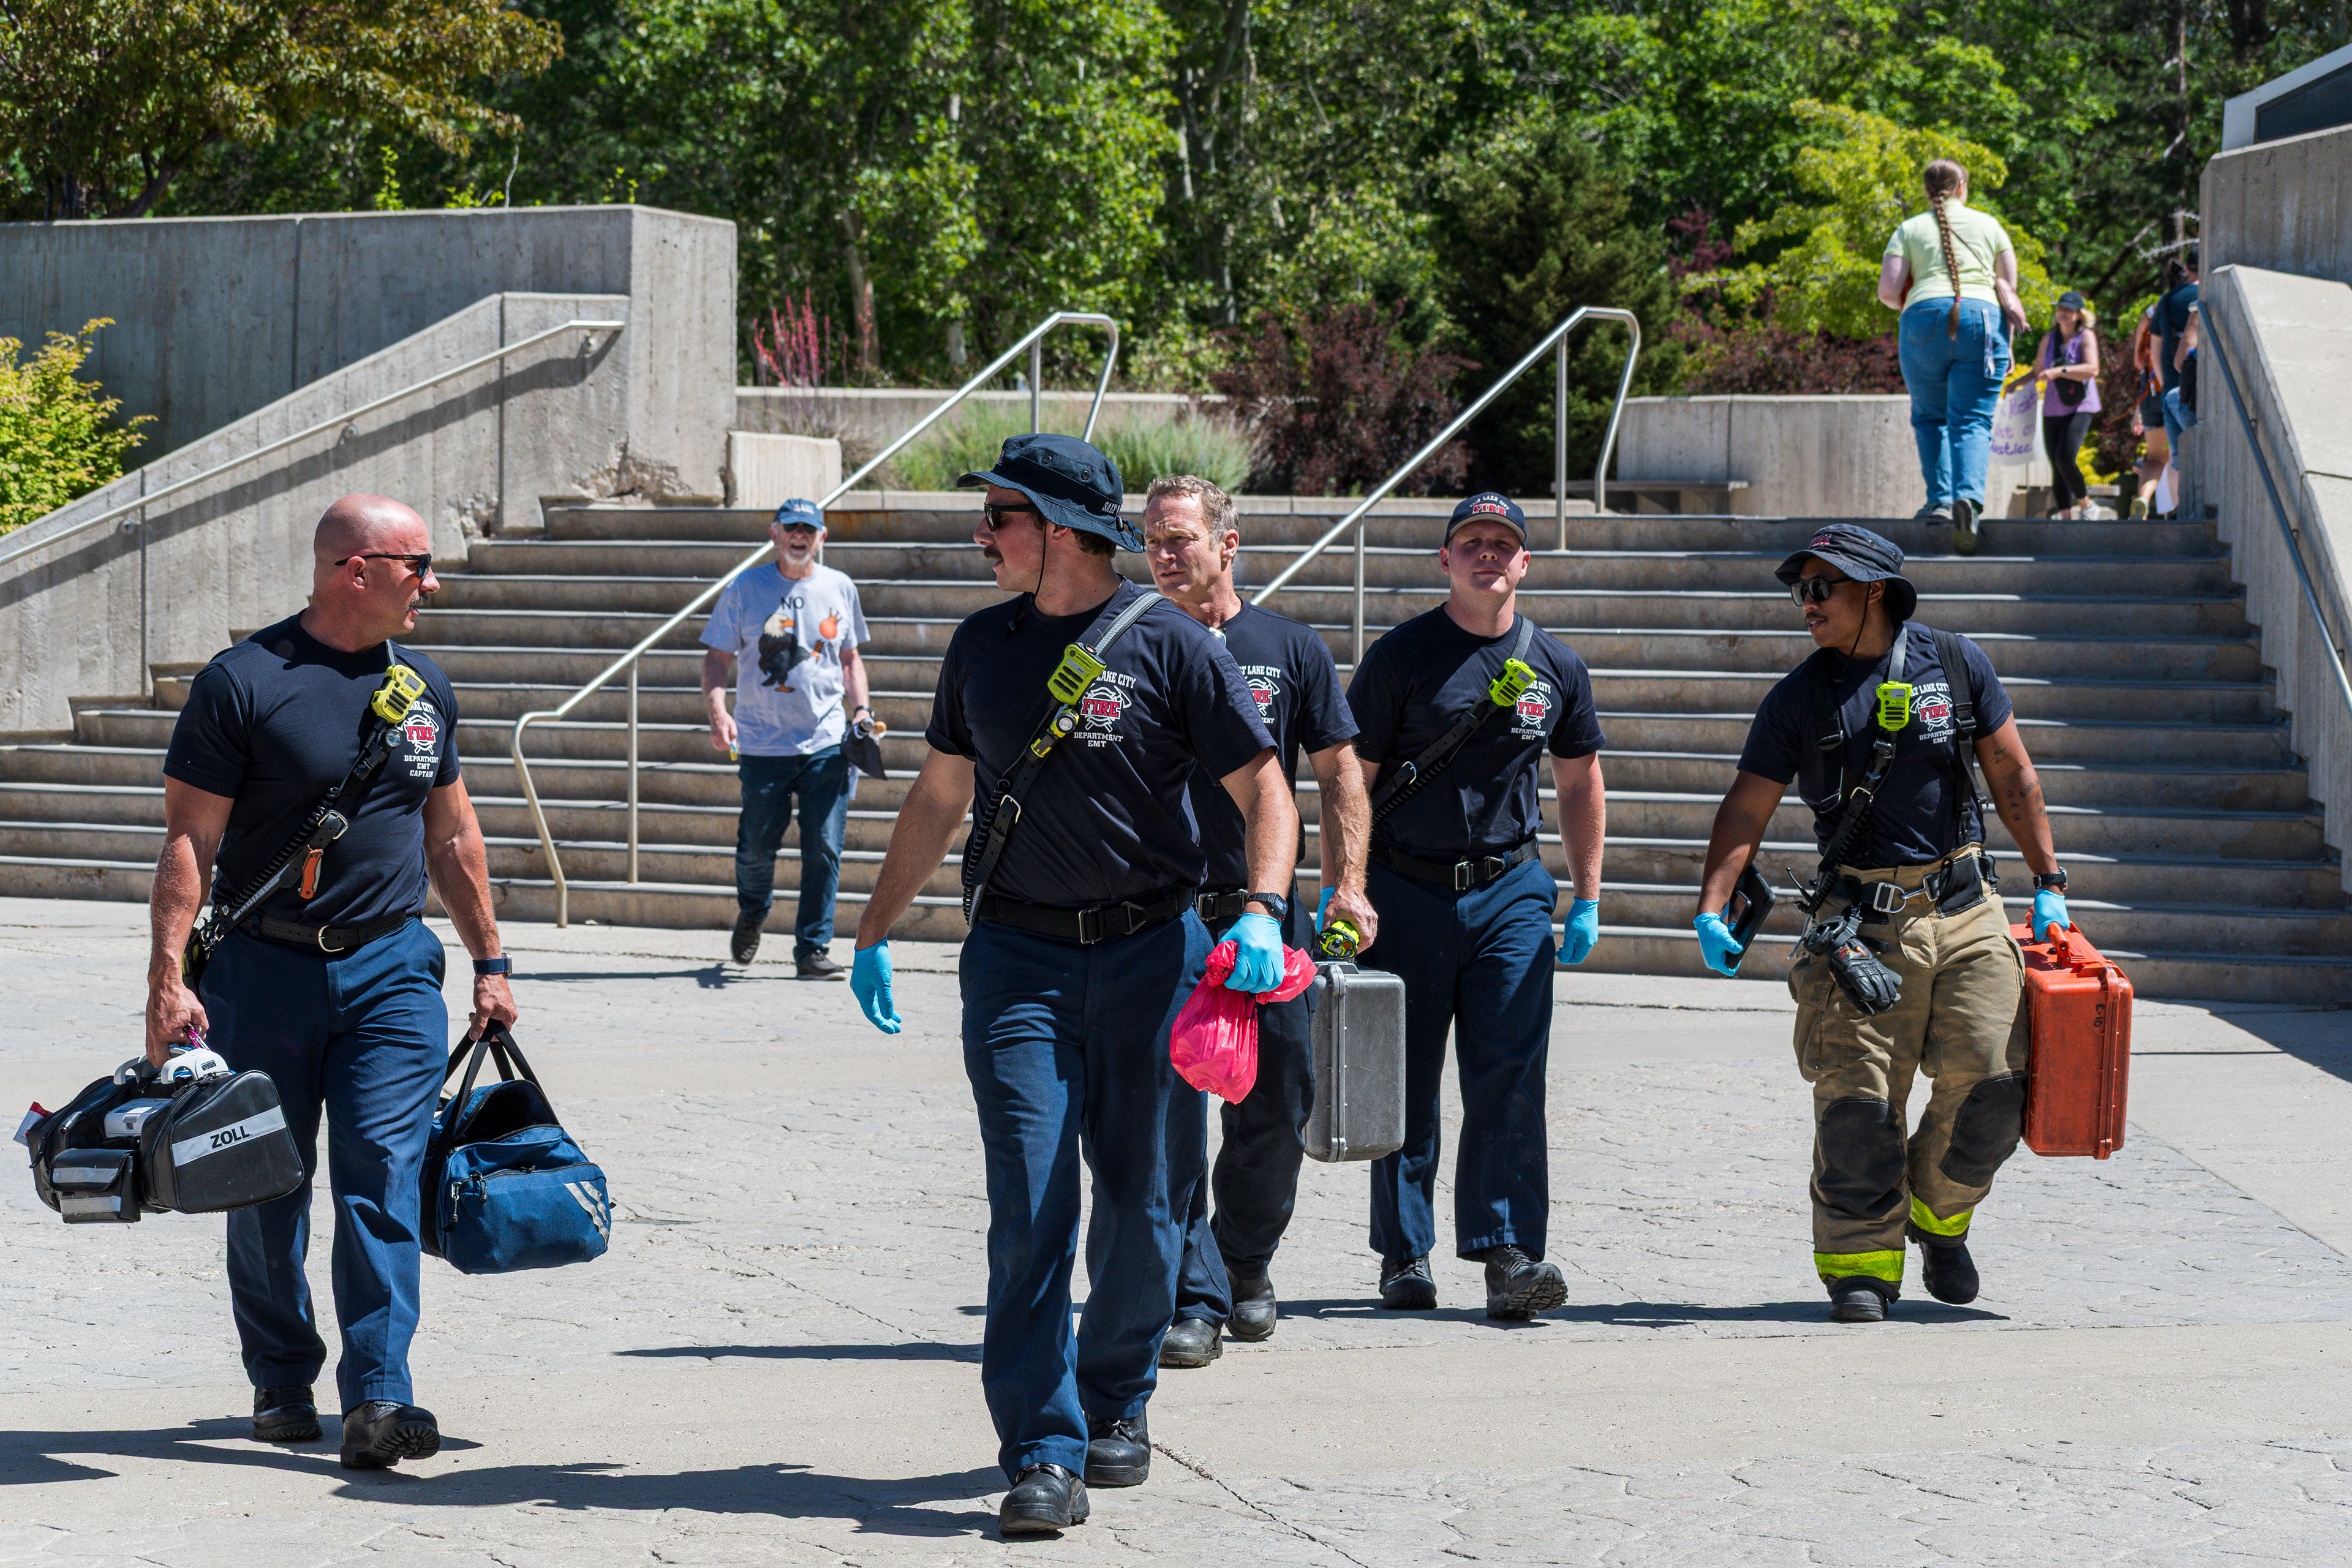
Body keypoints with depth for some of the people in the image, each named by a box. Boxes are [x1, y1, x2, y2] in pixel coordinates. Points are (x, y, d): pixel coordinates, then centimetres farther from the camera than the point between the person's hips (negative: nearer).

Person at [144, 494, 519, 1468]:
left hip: (392, 967, 3)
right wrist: (168, 971, -15)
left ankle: (377, 1400, -12)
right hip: (265, 969, -3)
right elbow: (190, 839, -8)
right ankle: (281, 1382, 23)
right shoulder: (244, 683, -8)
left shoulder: (425, 685, 10)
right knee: (267, 1186, 6)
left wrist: (488, 962, 19)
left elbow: (453, 835, 19)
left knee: (383, 1176, -9)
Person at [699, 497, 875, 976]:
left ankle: (812, 949, 2)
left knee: (824, 849, -5)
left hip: (827, 743, 1)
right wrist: (718, 712, -13)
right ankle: (751, 914, 33)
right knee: (758, 846, 2)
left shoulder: (840, 589, 10)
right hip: (763, 743, -1)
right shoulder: (746, 589, 2)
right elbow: (718, 658, 3)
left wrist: (860, 708, 5)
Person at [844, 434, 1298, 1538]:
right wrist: (874, 932, 17)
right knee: (1029, 1204, -8)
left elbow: (1265, 790, -4)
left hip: (1151, 951, -2)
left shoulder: (1171, 645, -4)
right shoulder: (982, 647, 9)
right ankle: (1045, 1454, -10)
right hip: (1016, 958, 2)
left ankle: (1116, 1406, 27)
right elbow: (939, 795, 20)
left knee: (1143, 1200, 6)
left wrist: (1263, 911, -20)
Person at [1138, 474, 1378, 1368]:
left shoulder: (1291, 649, 6)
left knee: (1277, 1105, 5)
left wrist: (1347, 883, -3)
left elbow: (1338, 773, 7)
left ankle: (1246, 1262, 28)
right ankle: (1193, 1301, -3)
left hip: (1265, 917, 1)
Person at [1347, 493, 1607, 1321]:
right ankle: (1405, 1255, 13)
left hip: (1511, 889, 2)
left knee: (1511, 1079, -8)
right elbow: (1351, 781, -2)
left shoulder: (1556, 665, 7)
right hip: (1406, 888, -2)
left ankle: (1510, 1252, -10)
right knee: (1406, 1085, 4)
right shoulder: (1399, 656, -3)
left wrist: (1587, 901, 14)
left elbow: (1580, 783, 17)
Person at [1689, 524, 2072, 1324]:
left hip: (1965, 913, 1)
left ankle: (1939, 1216, 19)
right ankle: (1861, 1259, 2)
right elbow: (1746, 810, 3)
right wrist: (1711, 909, -9)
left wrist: (2048, 882, 9)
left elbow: (2014, 777, 12)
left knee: (1988, 1083, -7)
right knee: (1857, 1099, -10)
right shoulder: (1799, 697, 3)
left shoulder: (1956, 664, 5)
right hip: (1863, 921, -1)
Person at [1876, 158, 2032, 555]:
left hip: (1926, 319, 0)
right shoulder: (1989, 225, 17)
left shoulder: (1909, 229, 13)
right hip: (1982, 320, 0)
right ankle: (1969, 496, -27)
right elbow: (2009, 287, 14)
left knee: (1929, 417, 18)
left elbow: (1888, 292, 3)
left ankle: (1940, 499, 7)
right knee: (1972, 421, -3)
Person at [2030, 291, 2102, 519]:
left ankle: (2085, 503, 1)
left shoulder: (2086, 336, -2)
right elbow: (2038, 372, 27)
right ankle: (2065, 515, 0)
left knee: (2065, 458, -20)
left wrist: (2059, 371, -25)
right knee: (2057, 466, -1)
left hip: (2080, 407, -5)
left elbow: (2092, 369, -17)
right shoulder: (2049, 338, 14)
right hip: (2053, 410, 5)